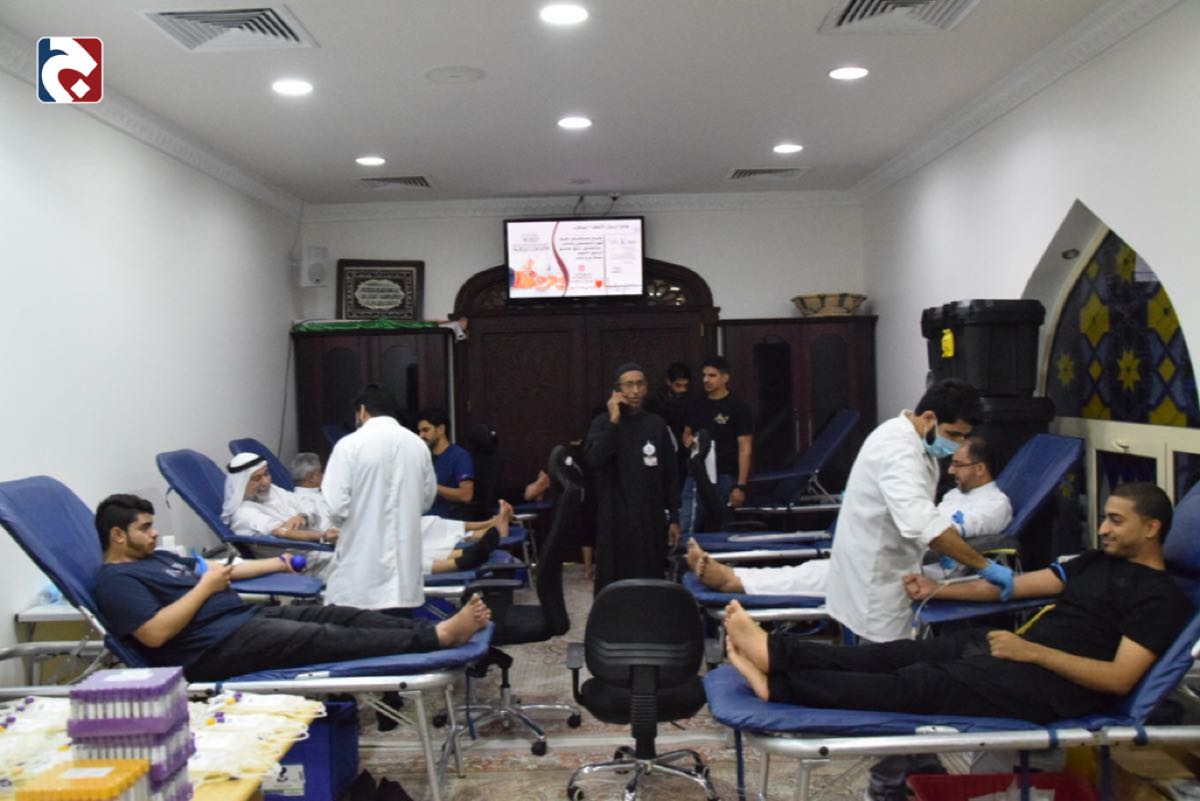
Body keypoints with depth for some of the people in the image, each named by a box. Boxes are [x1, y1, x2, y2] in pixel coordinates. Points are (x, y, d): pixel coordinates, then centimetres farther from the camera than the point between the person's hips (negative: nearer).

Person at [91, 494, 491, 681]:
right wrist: (205, 587, -13)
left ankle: (436, 630, -14)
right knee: (328, 638, -21)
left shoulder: (156, 558, 23)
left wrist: (280, 562, 35)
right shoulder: (115, 580, -7)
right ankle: (440, 636, -27)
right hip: (215, 647, -10)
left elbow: (217, 570, 30)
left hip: (247, 616, 10)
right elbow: (155, 634, -21)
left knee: (339, 615, -6)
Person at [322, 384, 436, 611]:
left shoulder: (350, 444, -10)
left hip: (363, 556, -4)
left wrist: (351, 519, 8)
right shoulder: (418, 444, 5)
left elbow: (336, 505, -13)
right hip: (405, 555, 5)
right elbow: (427, 498, 14)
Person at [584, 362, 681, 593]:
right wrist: (614, 421, -18)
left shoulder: (657, 424, 8)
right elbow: (593, 460, -18)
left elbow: (670, 475, 10)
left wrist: (674, 518, 8)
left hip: (651, 519, 3)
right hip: (615, 520, -2)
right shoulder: (603, 423, 1)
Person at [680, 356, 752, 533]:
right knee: (684, 529, -3)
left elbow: (745, 449, -7)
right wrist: (687, 440, -1)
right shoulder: (696, 405, 11)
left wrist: (741, 486, -14)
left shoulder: (737, 408, -4)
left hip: (723, 478, -4)